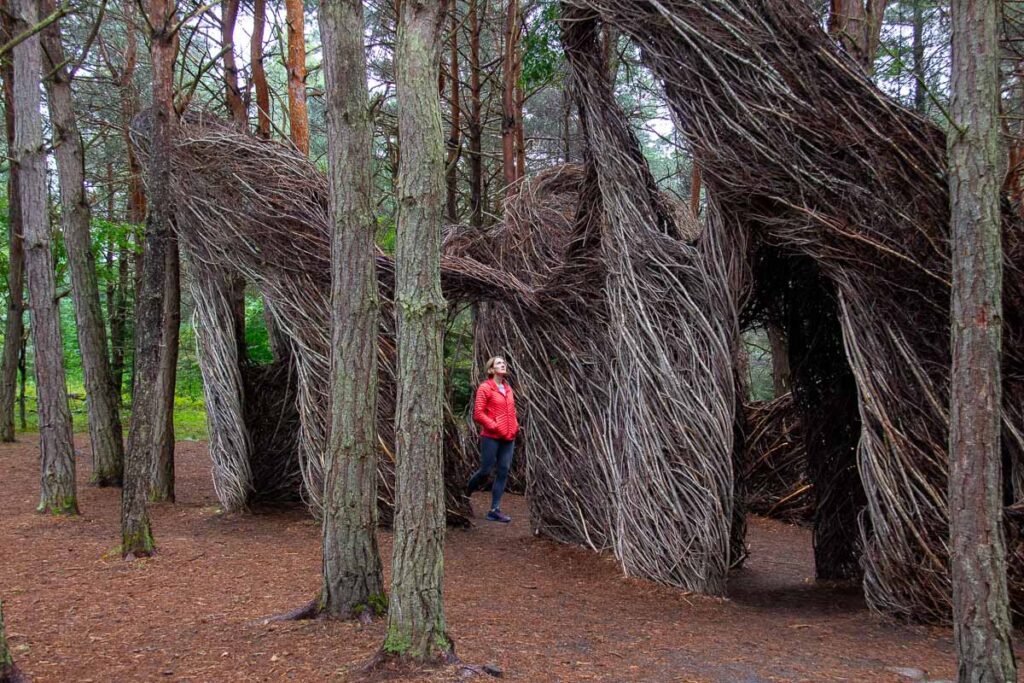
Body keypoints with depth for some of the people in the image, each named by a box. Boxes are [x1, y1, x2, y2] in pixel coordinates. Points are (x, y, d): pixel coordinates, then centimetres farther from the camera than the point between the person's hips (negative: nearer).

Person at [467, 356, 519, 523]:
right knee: (486, 471, -2)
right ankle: (467, 493, 27)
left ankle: (495, 510, 8)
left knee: (503, 472, 3)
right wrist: (495, 427, -14)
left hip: (508, 438, 6)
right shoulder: (485, 388, -7)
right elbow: (478, 414, -11)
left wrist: (515, 426, 8)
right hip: (491, 437, -6)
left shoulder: (508, 388, 14)